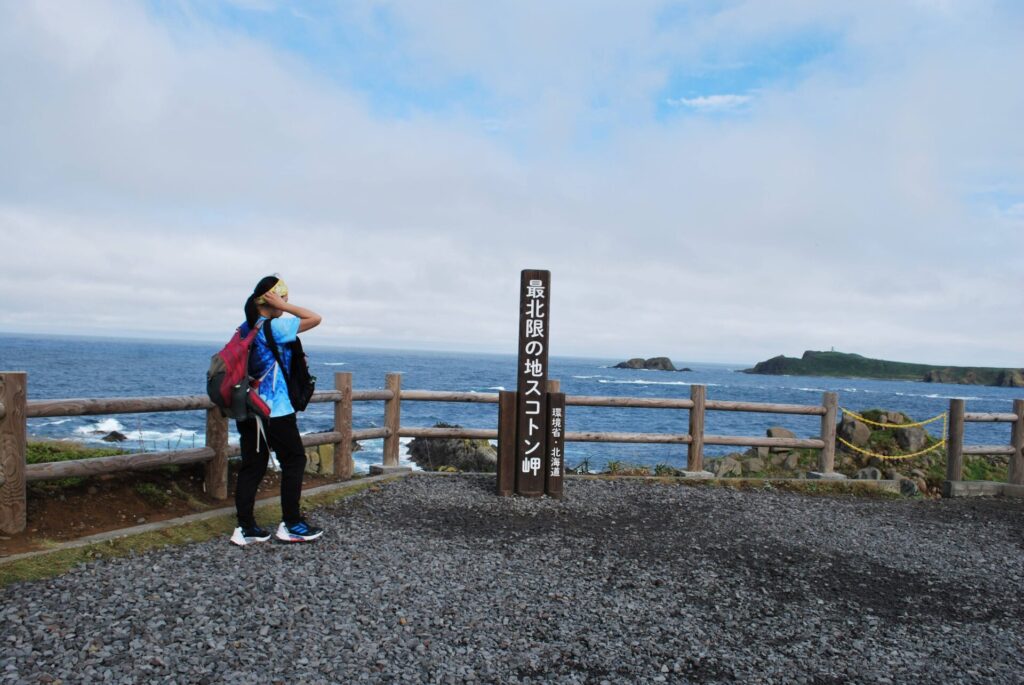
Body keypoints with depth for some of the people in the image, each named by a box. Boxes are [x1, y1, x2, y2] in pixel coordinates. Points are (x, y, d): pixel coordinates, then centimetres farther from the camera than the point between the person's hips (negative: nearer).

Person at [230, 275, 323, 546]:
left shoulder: (245, 329, 10)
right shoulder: (275, 327, -13)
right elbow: (315, 318, -12)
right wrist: (283, 306, -11)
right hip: (274, 411, -7)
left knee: (252, 466, 10)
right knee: (294, 461, 6)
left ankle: (245, 528, 12)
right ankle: (291, 525, 11)